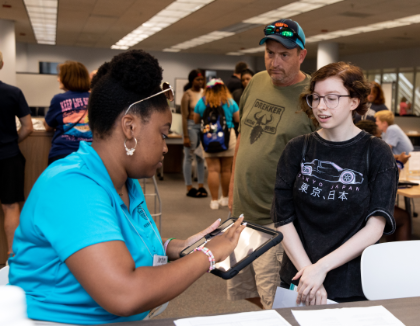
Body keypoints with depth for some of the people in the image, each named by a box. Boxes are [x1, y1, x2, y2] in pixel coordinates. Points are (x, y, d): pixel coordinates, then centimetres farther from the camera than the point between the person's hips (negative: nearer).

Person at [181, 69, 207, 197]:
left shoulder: (205, 93, 9)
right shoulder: (187, 95, -6)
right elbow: (184, 117, -9)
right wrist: (185, 136, -13)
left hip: (204, 126, 5)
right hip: (191, 126, -5)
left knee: (201, 157, 8)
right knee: (189, 157, 0)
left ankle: (201, 186, 16)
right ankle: (189, 188, 7)